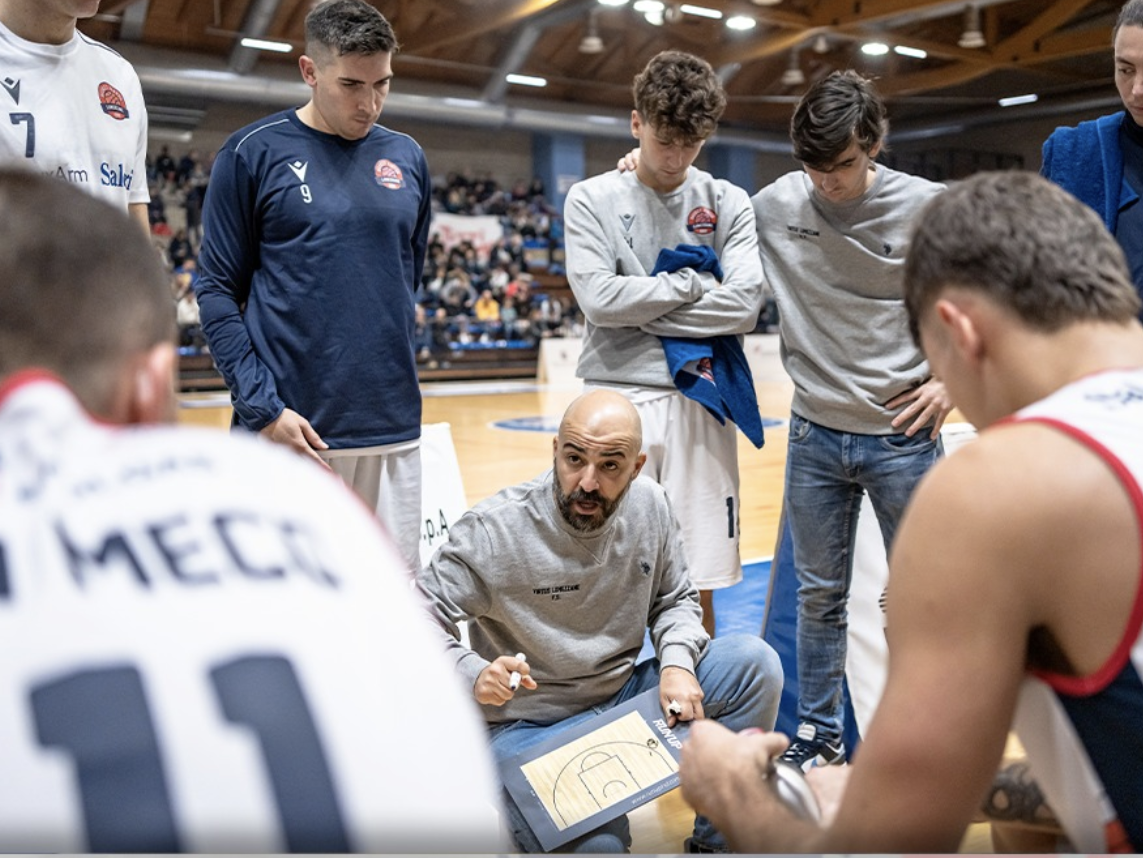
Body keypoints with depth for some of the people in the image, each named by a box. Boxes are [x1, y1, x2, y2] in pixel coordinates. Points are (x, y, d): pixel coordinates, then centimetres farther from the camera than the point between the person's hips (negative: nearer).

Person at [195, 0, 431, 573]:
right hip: (291, 427, -3)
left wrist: (391, 373, 13)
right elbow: (217, 290, -2)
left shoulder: (406, 158, 11)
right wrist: (262, 407, -11)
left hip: (392, 427, 4)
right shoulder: (253, 153, -1)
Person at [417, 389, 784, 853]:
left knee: (754, 663, -12)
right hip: (530, 727, -5)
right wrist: (473, 675, -37)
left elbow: (675, 599, 9)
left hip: (626, 696, 6)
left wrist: (677, 662, -12)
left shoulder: (650, 505, -6)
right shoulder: (492, 531, -22)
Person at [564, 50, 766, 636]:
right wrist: (695, 283, -4)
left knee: (699, 584, 6)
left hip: (699, 401, 1)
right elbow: (600, 299, -9)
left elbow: (744, 304, -6)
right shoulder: (592, 200, 5)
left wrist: (641, 309, -7)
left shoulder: (728, 204, 8)